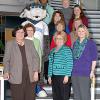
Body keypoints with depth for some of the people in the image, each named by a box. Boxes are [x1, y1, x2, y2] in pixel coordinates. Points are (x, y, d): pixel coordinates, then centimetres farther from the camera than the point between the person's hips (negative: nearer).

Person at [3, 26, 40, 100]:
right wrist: (6, 72, -8)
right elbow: (6, 60, 7)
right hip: (16, 77, -2)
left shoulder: (30, 43, 12)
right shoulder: (10, 44, 7)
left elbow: (36, 57, 9)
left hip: (30, 77, 2)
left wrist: (36, 71, -1)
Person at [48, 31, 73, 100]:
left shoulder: (67, 49, -4)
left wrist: (67, 75, -14)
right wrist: (49, 75, 13)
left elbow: (70, 63, -10)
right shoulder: (52, 51, 15)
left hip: (63, 76, -6)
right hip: (54, 76, 6)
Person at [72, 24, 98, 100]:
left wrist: (92, 71, -11)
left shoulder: (91, 43, -1)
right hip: (74, 72, 5)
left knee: (85, 94, -4)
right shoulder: (75, 43, 14)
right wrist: (71, 69, 14)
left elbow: (94, 58, -4)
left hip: (85, 73, -5)